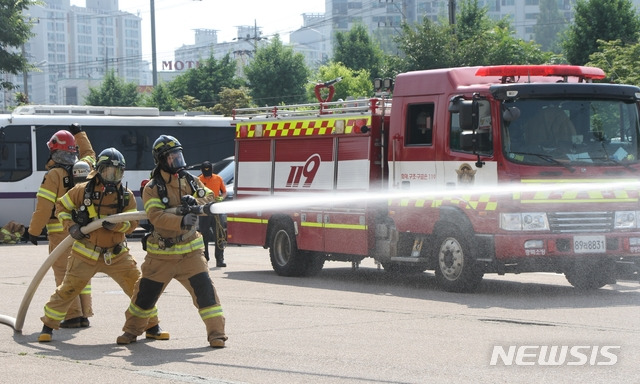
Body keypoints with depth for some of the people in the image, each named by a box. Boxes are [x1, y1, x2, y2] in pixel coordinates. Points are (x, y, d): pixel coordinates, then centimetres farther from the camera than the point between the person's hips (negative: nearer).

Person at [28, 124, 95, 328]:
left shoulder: (54, 175, -12)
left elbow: (44, 206, -14)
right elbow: (89, 154, 31)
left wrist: (34, 231, -6)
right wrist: (80, 134, 39)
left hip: (61, 231, -6)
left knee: (64, 272, -1)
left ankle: (73, 315, -5)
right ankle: (84, 314, 15)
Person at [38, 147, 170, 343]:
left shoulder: (126, 196, 0)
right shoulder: (83, 191, -6)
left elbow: (132, 223, -3)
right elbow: (61, 206, 5)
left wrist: (115, 224, -23)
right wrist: (71, 226, -11)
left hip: (117, 254, 2)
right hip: (86, 253, -2)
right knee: (67, 290, 1)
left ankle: (152, 326, 12)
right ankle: (48, 325, 17)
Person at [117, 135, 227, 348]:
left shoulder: (190, 180, 5)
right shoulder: (152, 189, -8)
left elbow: (209, 198, -2)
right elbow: (156, 216, -22)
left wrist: (194, 202, -24)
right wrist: (181, 222, -37)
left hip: (190, 250, 1)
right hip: (161, 253, -1)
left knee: (203, 288, -13)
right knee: (146, 292, 7)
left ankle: (216, 333, -8)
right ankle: (131, 330, 27)